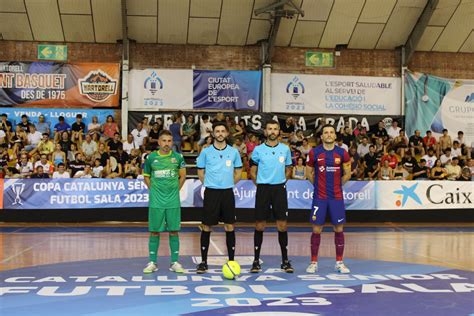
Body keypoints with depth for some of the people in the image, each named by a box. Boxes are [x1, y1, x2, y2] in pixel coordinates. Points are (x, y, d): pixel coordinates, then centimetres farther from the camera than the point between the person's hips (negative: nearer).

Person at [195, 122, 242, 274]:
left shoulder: (234, 152, 5)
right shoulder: (206, 152, 1)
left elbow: (238, 173, 14)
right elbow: (201, 173, 9)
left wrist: (227, 184, 7)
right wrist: (211, 184, 5)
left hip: (228, 193, 1)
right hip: (211, 192, -1)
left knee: (229, 226, 4)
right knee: (206, 226, 0)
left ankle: (231, 260, 14)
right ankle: (204, 261, 9)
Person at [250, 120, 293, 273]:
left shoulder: (285, 149, 6)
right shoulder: (258, 149, 2)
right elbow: (253, 171, 9)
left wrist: (281, 182, 7)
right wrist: (260, 184, 3)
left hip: (280, 189, 1)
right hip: (263, 189, -1)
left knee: (282, 225, 1)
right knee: (259, 225, 1)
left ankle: (285, 260, 11)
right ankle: (256, 260, 10)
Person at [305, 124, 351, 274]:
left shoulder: (342, 153, 0)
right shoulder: (314, 153, -2)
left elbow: (347, 174, 10)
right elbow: (309, 172, 9)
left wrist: (336, 184, 8)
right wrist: (319, 184, 9)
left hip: (337, 197, 1)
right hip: (319, 197, -1)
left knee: (339, 229, 5)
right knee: (316, 229, 1)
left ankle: (339, 263, 15)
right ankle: (314, 263, 11)